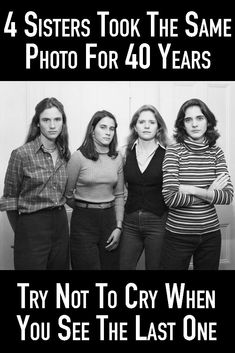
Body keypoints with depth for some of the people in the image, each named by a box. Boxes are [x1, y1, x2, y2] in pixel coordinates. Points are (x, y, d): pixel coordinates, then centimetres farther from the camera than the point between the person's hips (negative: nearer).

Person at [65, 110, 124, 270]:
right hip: (83, 221, -4)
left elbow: (119, 195, 8)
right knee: (87, 265, 2)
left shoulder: (117, 158, 5)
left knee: (111, 265, 9)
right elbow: (67, 193, -2)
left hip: (110, 219, 4)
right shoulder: (79, 157, -8)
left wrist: (118, 227, 2)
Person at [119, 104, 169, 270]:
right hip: (130, 222, 3)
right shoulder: (127, 153, 5)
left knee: (155, 266, 10)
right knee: (124, 265, 8)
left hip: (158, 222, -3)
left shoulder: (167, 154, -4)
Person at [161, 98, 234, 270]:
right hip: (178, 234, -3)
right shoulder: (174, 151, -9)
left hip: (211, 233, 3)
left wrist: (193, 190, -18)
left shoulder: (216, 152, 1)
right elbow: (170, 198, -18)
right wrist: (209, 194, -12)